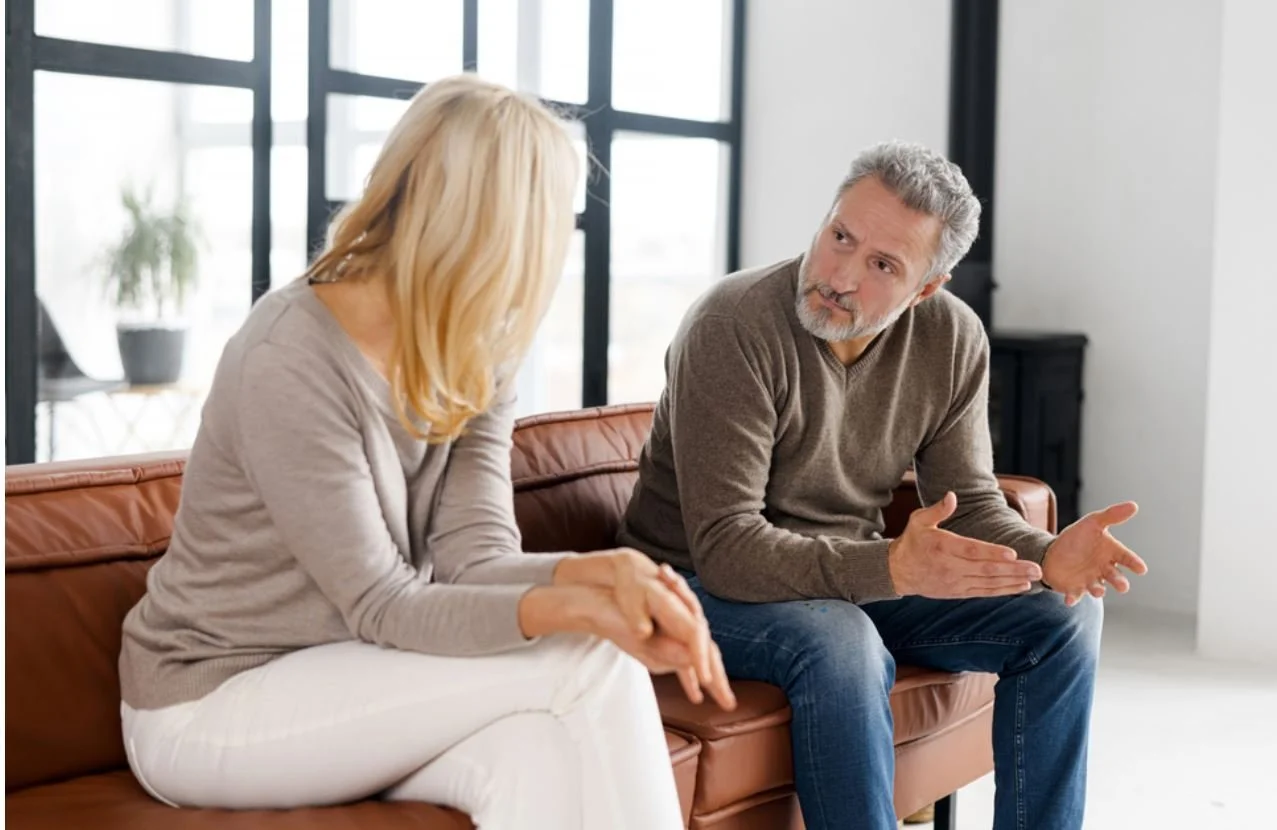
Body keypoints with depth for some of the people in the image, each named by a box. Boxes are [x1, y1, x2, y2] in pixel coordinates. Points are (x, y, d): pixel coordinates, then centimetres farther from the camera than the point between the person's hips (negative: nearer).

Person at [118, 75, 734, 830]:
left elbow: (474, 557, -11)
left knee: (542, 750, -27)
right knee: (590, 661, -22)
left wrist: (602, 569, -31)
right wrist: (571, 608, -39)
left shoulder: (476, 357, 0)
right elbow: (382, 607, -24)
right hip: (211, 703, -6)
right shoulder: (289, 361, -24)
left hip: (342, 680, 6)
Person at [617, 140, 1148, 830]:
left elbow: (971, 503, -2)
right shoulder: (732, 327, -25)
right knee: (840, 644, -36)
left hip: (851, 575, 6)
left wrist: (1046, 556, -26)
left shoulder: (952, 340, -7)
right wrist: (892, 567, -43)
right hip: (708, 583, -6)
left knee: (1062, 615, -7)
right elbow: (727, 548, -29)